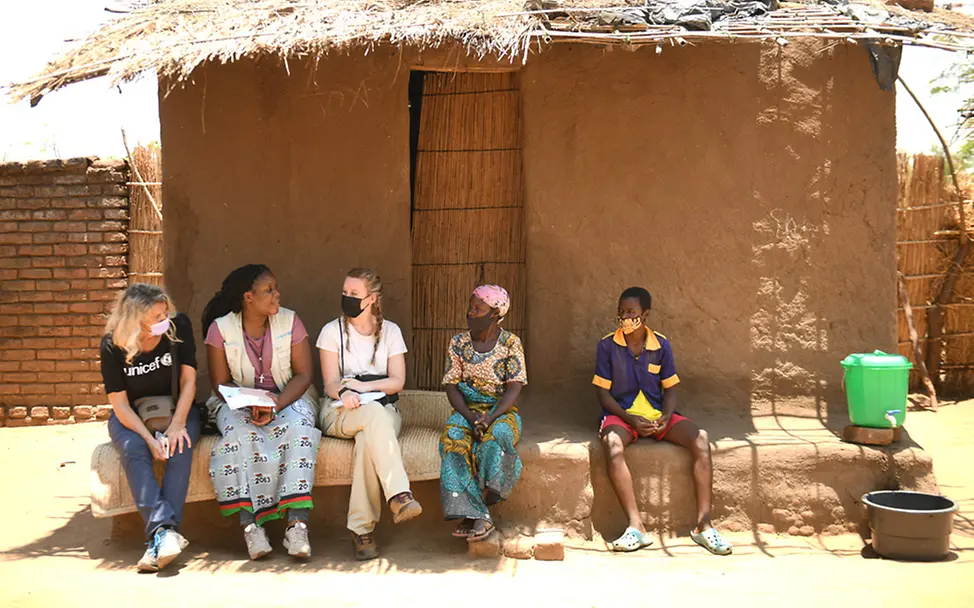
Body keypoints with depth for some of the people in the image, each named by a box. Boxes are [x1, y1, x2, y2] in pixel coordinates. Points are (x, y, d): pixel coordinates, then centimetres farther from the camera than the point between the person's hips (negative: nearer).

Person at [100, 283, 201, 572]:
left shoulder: (179, 327, -13)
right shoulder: (113, 345, -15)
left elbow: (188, 380, -10)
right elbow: (120, 404, -14)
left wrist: (177, 424, -23)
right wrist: (150, 439, -27)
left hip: (176, 408, 1)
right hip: (130, 415, 0)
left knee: (181, 446, -31)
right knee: (133, 449, -32)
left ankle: (161, 533, -38)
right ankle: (165, 529, -43)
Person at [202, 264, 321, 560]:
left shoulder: (290, 322, -2)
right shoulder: (220, 329, -4)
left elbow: (303, 374, -4)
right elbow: (221, 383, -4)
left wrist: (278, 404, -21)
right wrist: (251, 405, -22)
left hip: (289, 398, 1)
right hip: (239, 402, 0)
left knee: (298, 428, -32)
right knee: (240, 433, -34)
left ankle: (297, 524, -41)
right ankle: (249, 524, -35)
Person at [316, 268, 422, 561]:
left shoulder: (390, 331, 10)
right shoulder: (332, 331, 6)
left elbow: (397, 382, 1)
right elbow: (331, 384, -3)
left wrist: (362, 385, -13)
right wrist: (345, 393, -27)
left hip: (383, 410, 2)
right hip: (340, 411, -1)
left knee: (368, 439, -37)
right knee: (375, 414, -39)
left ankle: (362, 529, -40)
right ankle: (399, 495, -52)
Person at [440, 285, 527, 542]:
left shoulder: (510, 343, -1)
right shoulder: (458, 343, 6)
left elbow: (514, 388, -8)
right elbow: (451, 386, 0)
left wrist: (490, 417, -23)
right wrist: (471, 418, -17)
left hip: (502, 412, -2)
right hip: (467, 410, 2)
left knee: (495, 435, -36)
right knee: (453, 437, -31)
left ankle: (477, 511, -25)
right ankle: (475, 514, -33)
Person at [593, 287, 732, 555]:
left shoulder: (661, 345, 3)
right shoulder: (608, 345, -3)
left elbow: (670, 389, 8)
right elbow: (603, 392, -3)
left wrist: (666, 417, -13)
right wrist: (630, 419, -17)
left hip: (657, 414, 3)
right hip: (621, 414, -2)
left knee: (700, 438, -23)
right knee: (612, 443, -37)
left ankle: (703, 525, -22)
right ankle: (636, 526, -36)